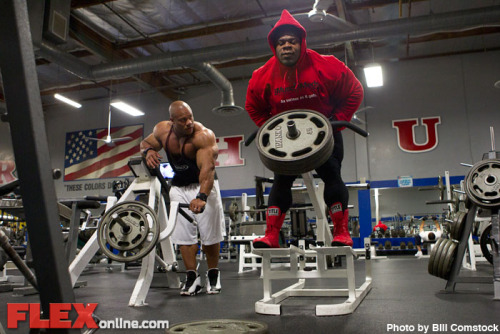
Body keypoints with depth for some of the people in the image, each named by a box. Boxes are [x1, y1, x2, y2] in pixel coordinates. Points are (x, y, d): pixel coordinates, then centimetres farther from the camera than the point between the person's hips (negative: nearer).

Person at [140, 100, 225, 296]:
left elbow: (207, 167, -42)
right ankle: (192, 277, 7)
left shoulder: (203, 135, -28)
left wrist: (202, 197, -57)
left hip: (203, 185, -4)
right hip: (179, 186, 4)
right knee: (183, 234, -1)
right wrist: (148, 151, -17)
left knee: (210, 233, -4)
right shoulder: (162, 130, -11)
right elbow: (145, 142, 9)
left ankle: (213, 275, 15)